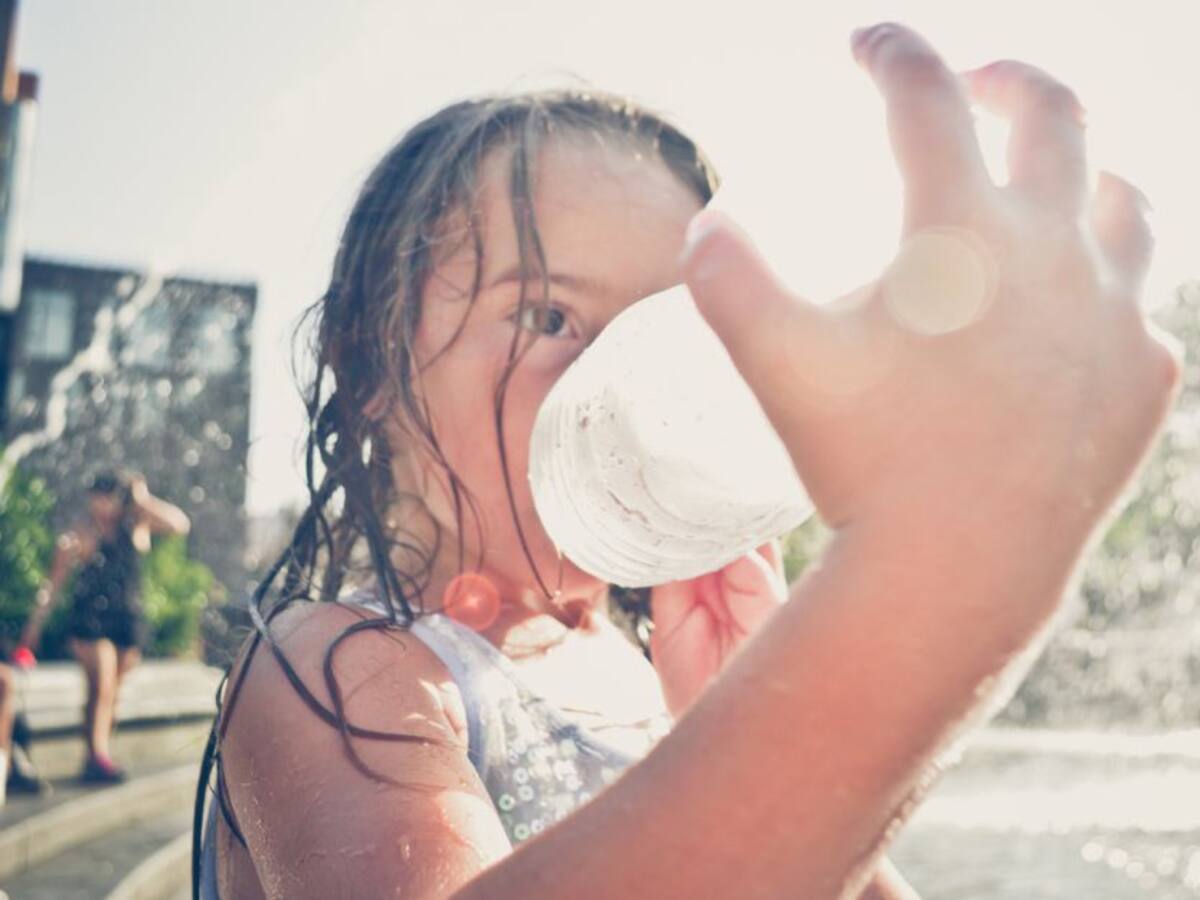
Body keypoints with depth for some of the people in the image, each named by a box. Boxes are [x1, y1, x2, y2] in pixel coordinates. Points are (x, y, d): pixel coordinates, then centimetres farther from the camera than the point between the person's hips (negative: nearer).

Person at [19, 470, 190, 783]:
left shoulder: (137, 523, 5)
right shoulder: (79, 534, -1)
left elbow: (180, 524, -9)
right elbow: (54, 582, 1)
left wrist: (144, 499, -11)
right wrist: (35, 624, 0)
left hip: (128, 617, 3)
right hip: (90, 618, -3)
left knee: (113, 692, 8)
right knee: (102, 688, -15)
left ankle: (97, 757, 18)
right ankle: (98, 757, -18)